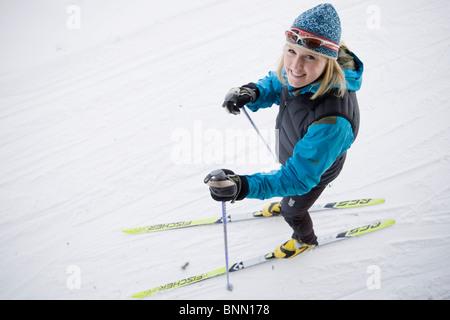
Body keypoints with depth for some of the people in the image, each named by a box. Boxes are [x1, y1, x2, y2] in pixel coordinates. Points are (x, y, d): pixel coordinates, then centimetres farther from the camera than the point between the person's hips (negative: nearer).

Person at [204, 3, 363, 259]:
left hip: (315, 171, -6)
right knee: (287, 191, 37)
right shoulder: (298, 74, -27)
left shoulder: (333, 121, -49)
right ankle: (288, 203, 75)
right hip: (294, 155, 6)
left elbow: (300, 177, -41)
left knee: (293, 213, 25)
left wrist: (244, 187, -54)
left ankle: (305, 240, 61)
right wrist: (251, 94, -28)